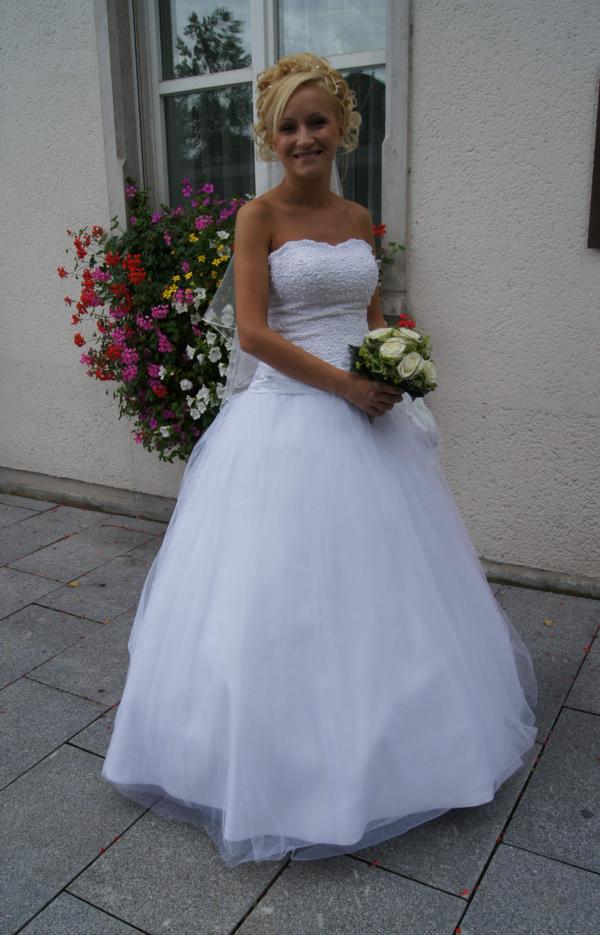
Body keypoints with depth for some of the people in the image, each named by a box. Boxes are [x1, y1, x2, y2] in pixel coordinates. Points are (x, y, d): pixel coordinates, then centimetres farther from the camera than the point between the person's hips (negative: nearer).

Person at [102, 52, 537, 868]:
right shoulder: (258, 216, -5)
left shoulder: (359, 218, 11)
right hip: (290, 418, -6)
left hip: (367, 411, 6)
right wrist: (344, 383, -17)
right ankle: (286, 758, 23)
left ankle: (388, 732, 38)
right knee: (284, 590, 2)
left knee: (379, 573, 15)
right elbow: (254, 331, -14)